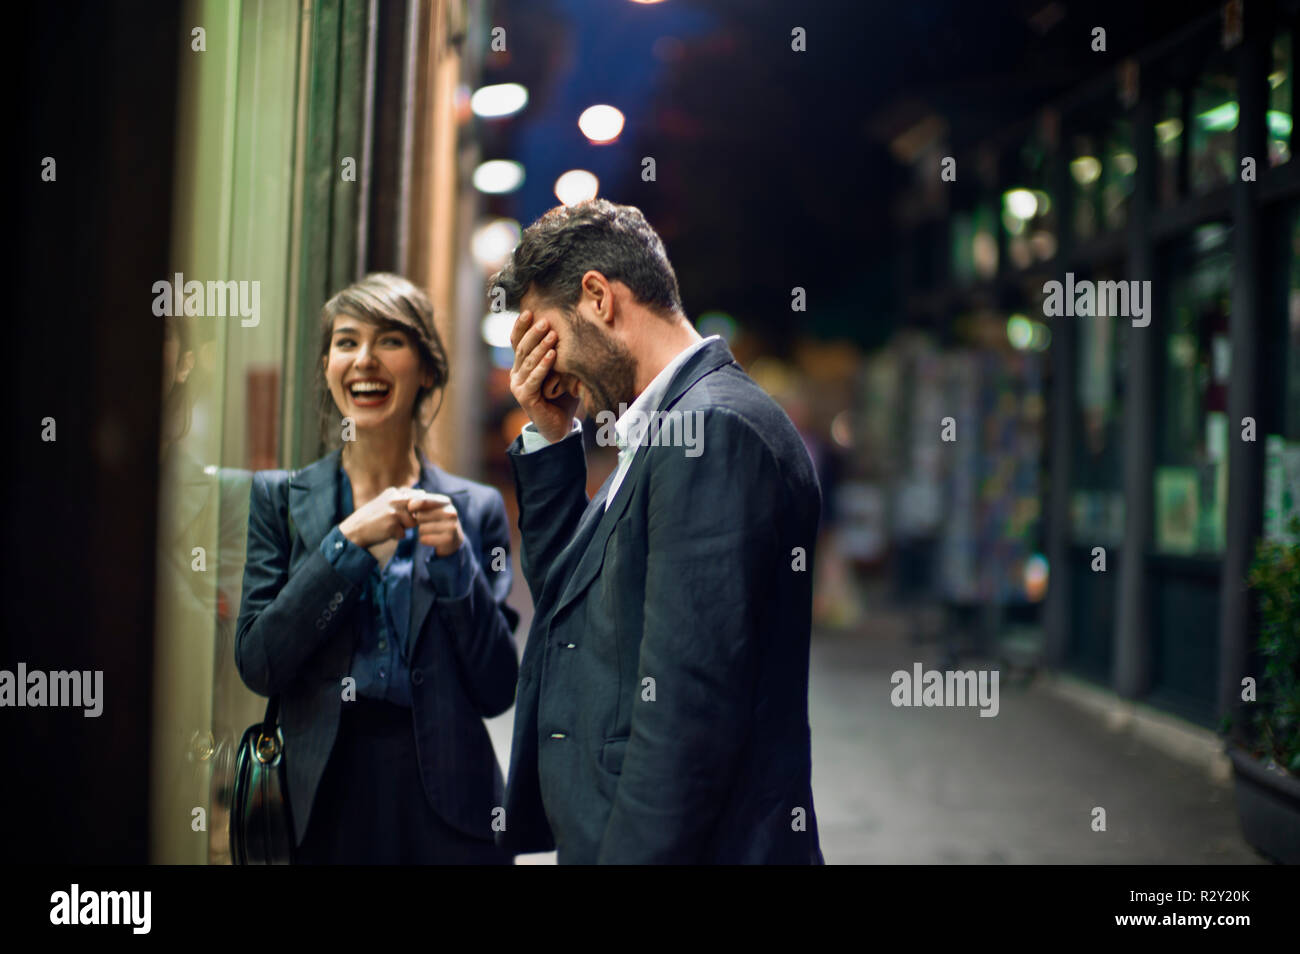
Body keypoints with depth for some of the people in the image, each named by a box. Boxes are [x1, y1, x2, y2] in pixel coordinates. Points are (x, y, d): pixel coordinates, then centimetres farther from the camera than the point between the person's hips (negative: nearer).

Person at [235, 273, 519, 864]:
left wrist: (455, 561, -10)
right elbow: (257, 665, -6)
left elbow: (497, 693, 0)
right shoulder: (280, 499, 4)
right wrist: (347, 542, -12)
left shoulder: (476, 510, 3)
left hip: (446, 804, 0)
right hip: (323, 797, 0)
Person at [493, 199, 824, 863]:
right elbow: (565, 593, 22)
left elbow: (690, 704, -24)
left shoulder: (717, 429, -18)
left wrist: (632, 854, -24)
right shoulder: (666, 426, 13)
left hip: (679, 841, -10)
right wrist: (549, 438, 12)